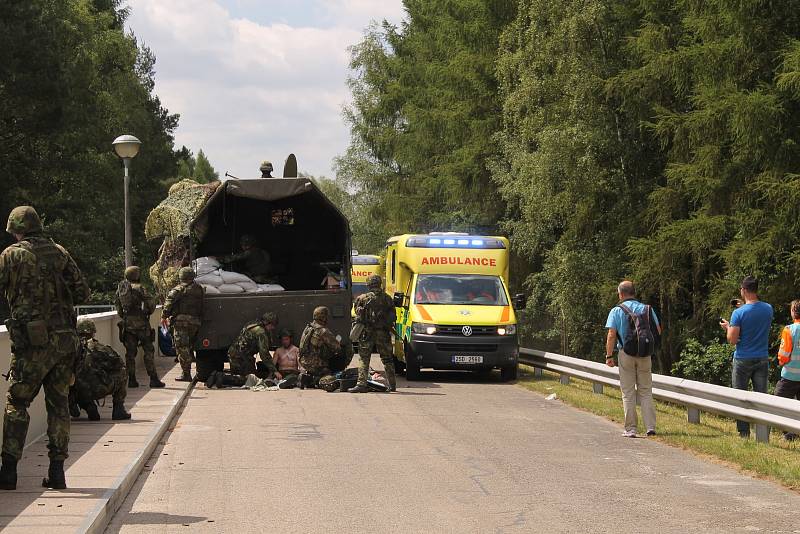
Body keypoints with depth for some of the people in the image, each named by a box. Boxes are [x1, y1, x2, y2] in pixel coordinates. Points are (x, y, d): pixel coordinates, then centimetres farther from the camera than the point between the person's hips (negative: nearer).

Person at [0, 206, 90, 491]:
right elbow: (82, 292, 8)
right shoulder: (60, 253, 8)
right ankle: (57, 471, 10)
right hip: (65, 339, 4)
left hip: (33, 341, -4)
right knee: (59, 403, 10)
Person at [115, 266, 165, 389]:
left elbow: (116, 302, 16)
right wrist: (149, 312, 4)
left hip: (127, 323, 5)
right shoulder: (139, 288, -9)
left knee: (130, 352, 9)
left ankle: (131, 379, 6)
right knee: (148, 351, 0)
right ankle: (153, 379, -4)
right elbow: (150, 301, -14)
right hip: (140, 322, -5)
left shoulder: (121, 288, 7)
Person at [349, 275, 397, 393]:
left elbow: (358, 316, 5)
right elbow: (393, 317, 6)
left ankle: (362, 384, -9)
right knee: (387, 359, 13)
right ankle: (392, 385, 17)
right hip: (383, 334, 2)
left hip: (367, 333, -2)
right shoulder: (387, 298, 2)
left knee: (364, 359, 1)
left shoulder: (362, 299, -3)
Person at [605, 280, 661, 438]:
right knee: (646, 392, 9)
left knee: (628, 393, 4)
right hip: (645, 355, 2)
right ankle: (650, 426, 2)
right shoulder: (647, 309, 4)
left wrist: (609, 356, -7)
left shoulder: (617, 311, -5)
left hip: (625, 354, -2)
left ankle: (631, 429, 3)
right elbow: (658, 331, 8)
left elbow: (611, 335, -11)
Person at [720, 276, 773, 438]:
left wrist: (728, 327, 5)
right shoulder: (768, 309, 0)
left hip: (743, 360, -4)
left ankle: (744, 433, 4)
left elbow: (732, 340, -15)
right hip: (762, 359, 4)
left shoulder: (739, 313, -15)